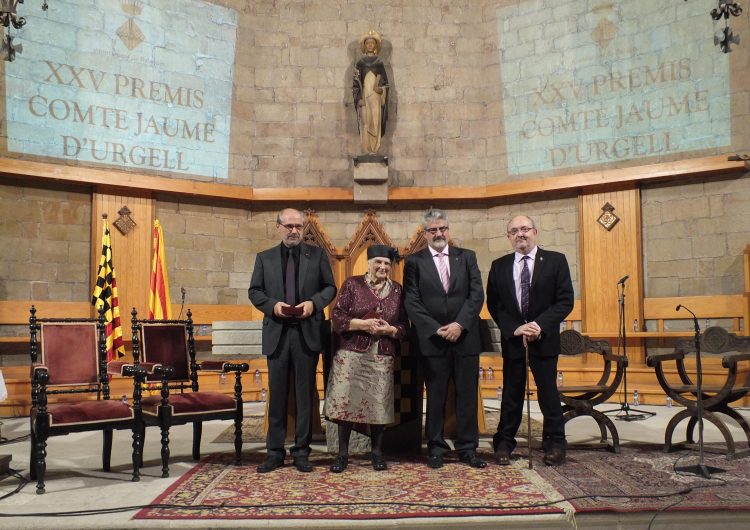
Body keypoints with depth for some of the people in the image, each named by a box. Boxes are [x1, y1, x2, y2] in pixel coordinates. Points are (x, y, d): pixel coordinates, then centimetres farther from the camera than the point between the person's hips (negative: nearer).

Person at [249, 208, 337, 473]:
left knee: (305, 394, 5)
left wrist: (314, 302, -13)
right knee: (277, 394, 7)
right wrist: (272, 305, -11)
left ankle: (301, 451, 14)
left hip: (307, 332, -1)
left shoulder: (317, 254, 6)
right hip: (277, 332, 1)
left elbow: (330, 287, 6)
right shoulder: (264, 257, 9)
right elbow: (254, 291, 7)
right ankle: (275, 451, 16)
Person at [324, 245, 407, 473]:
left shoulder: (397, 290, 9)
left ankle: (377, 452, 21)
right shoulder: (352, 284, 2)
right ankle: (343, 453, 10)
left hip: (382, 357, 2)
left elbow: (404, 326, 9)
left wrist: (389, 330, -11)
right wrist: (362, 324, -16)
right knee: (345, 402, -2)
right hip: (351, 354, -2)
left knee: (378, 404, 4)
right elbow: (337, 317, -3)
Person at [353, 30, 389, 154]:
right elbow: (356, 80, 1)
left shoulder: (379, 62, 8)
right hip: (364, 95, -1)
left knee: (376, 121, -3)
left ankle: (374, 149, 1)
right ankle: (366, 150, -1)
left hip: (376, 96, 1)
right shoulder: (360, 62, 4)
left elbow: (385, 80, 10)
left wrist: (381, 89, -11)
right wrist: (359, 97, -9)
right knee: (365, 121, -4)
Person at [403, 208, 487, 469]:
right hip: (432, 339, -2)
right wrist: (436, 329, -11)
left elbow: (477, 294, 1)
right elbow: (412, 302, -3)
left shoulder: (467, 257, 9)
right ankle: (436, 448, 16)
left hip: (465, 337, 2)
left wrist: (459, 324, -11)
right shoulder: (414, 262, 4)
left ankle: (467, 448, 16)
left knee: (467, 395, 6)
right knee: (435, 397, 5)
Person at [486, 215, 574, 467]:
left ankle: (554, 445, 19)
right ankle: (504, 444, 18)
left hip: (545, 339, -1)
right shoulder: (499, 266, 5)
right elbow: (494, 304, 4)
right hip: (511, 339, 1)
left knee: (548, 392, 5)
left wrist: (540, 325, -16)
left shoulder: (555, 261, -1)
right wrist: (514, 329, -11)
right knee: (511, 394, 8)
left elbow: (565, 301, -5)